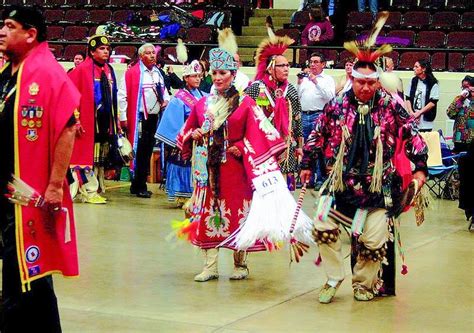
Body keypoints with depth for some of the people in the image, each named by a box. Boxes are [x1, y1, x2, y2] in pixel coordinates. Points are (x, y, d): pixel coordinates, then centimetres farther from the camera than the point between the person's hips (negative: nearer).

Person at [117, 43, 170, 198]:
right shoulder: (132, 73, -6)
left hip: (155, 117, 7)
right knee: (140, 151, -6)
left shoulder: (158, 73, 15)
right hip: (139, 118, -7)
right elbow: (122, 95, -8)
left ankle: (138, 185, 17)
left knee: (148, 151, 10)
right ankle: (139, 186, -1)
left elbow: (164, 91, 30)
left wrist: (166, 100, 8)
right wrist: (123, 117, -12)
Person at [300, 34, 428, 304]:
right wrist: (307, 165, 12)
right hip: (341, 182, 1)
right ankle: (334, 278, 16)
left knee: (374, 241, -1)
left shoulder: (391, 107, -4)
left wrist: (419, 167, -2)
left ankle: (364, 282, 25)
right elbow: (317, 135, 10)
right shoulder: (337, 106, -1)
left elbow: (413, 135, 2)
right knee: (323, 226, -4)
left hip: (380, 187, -1)